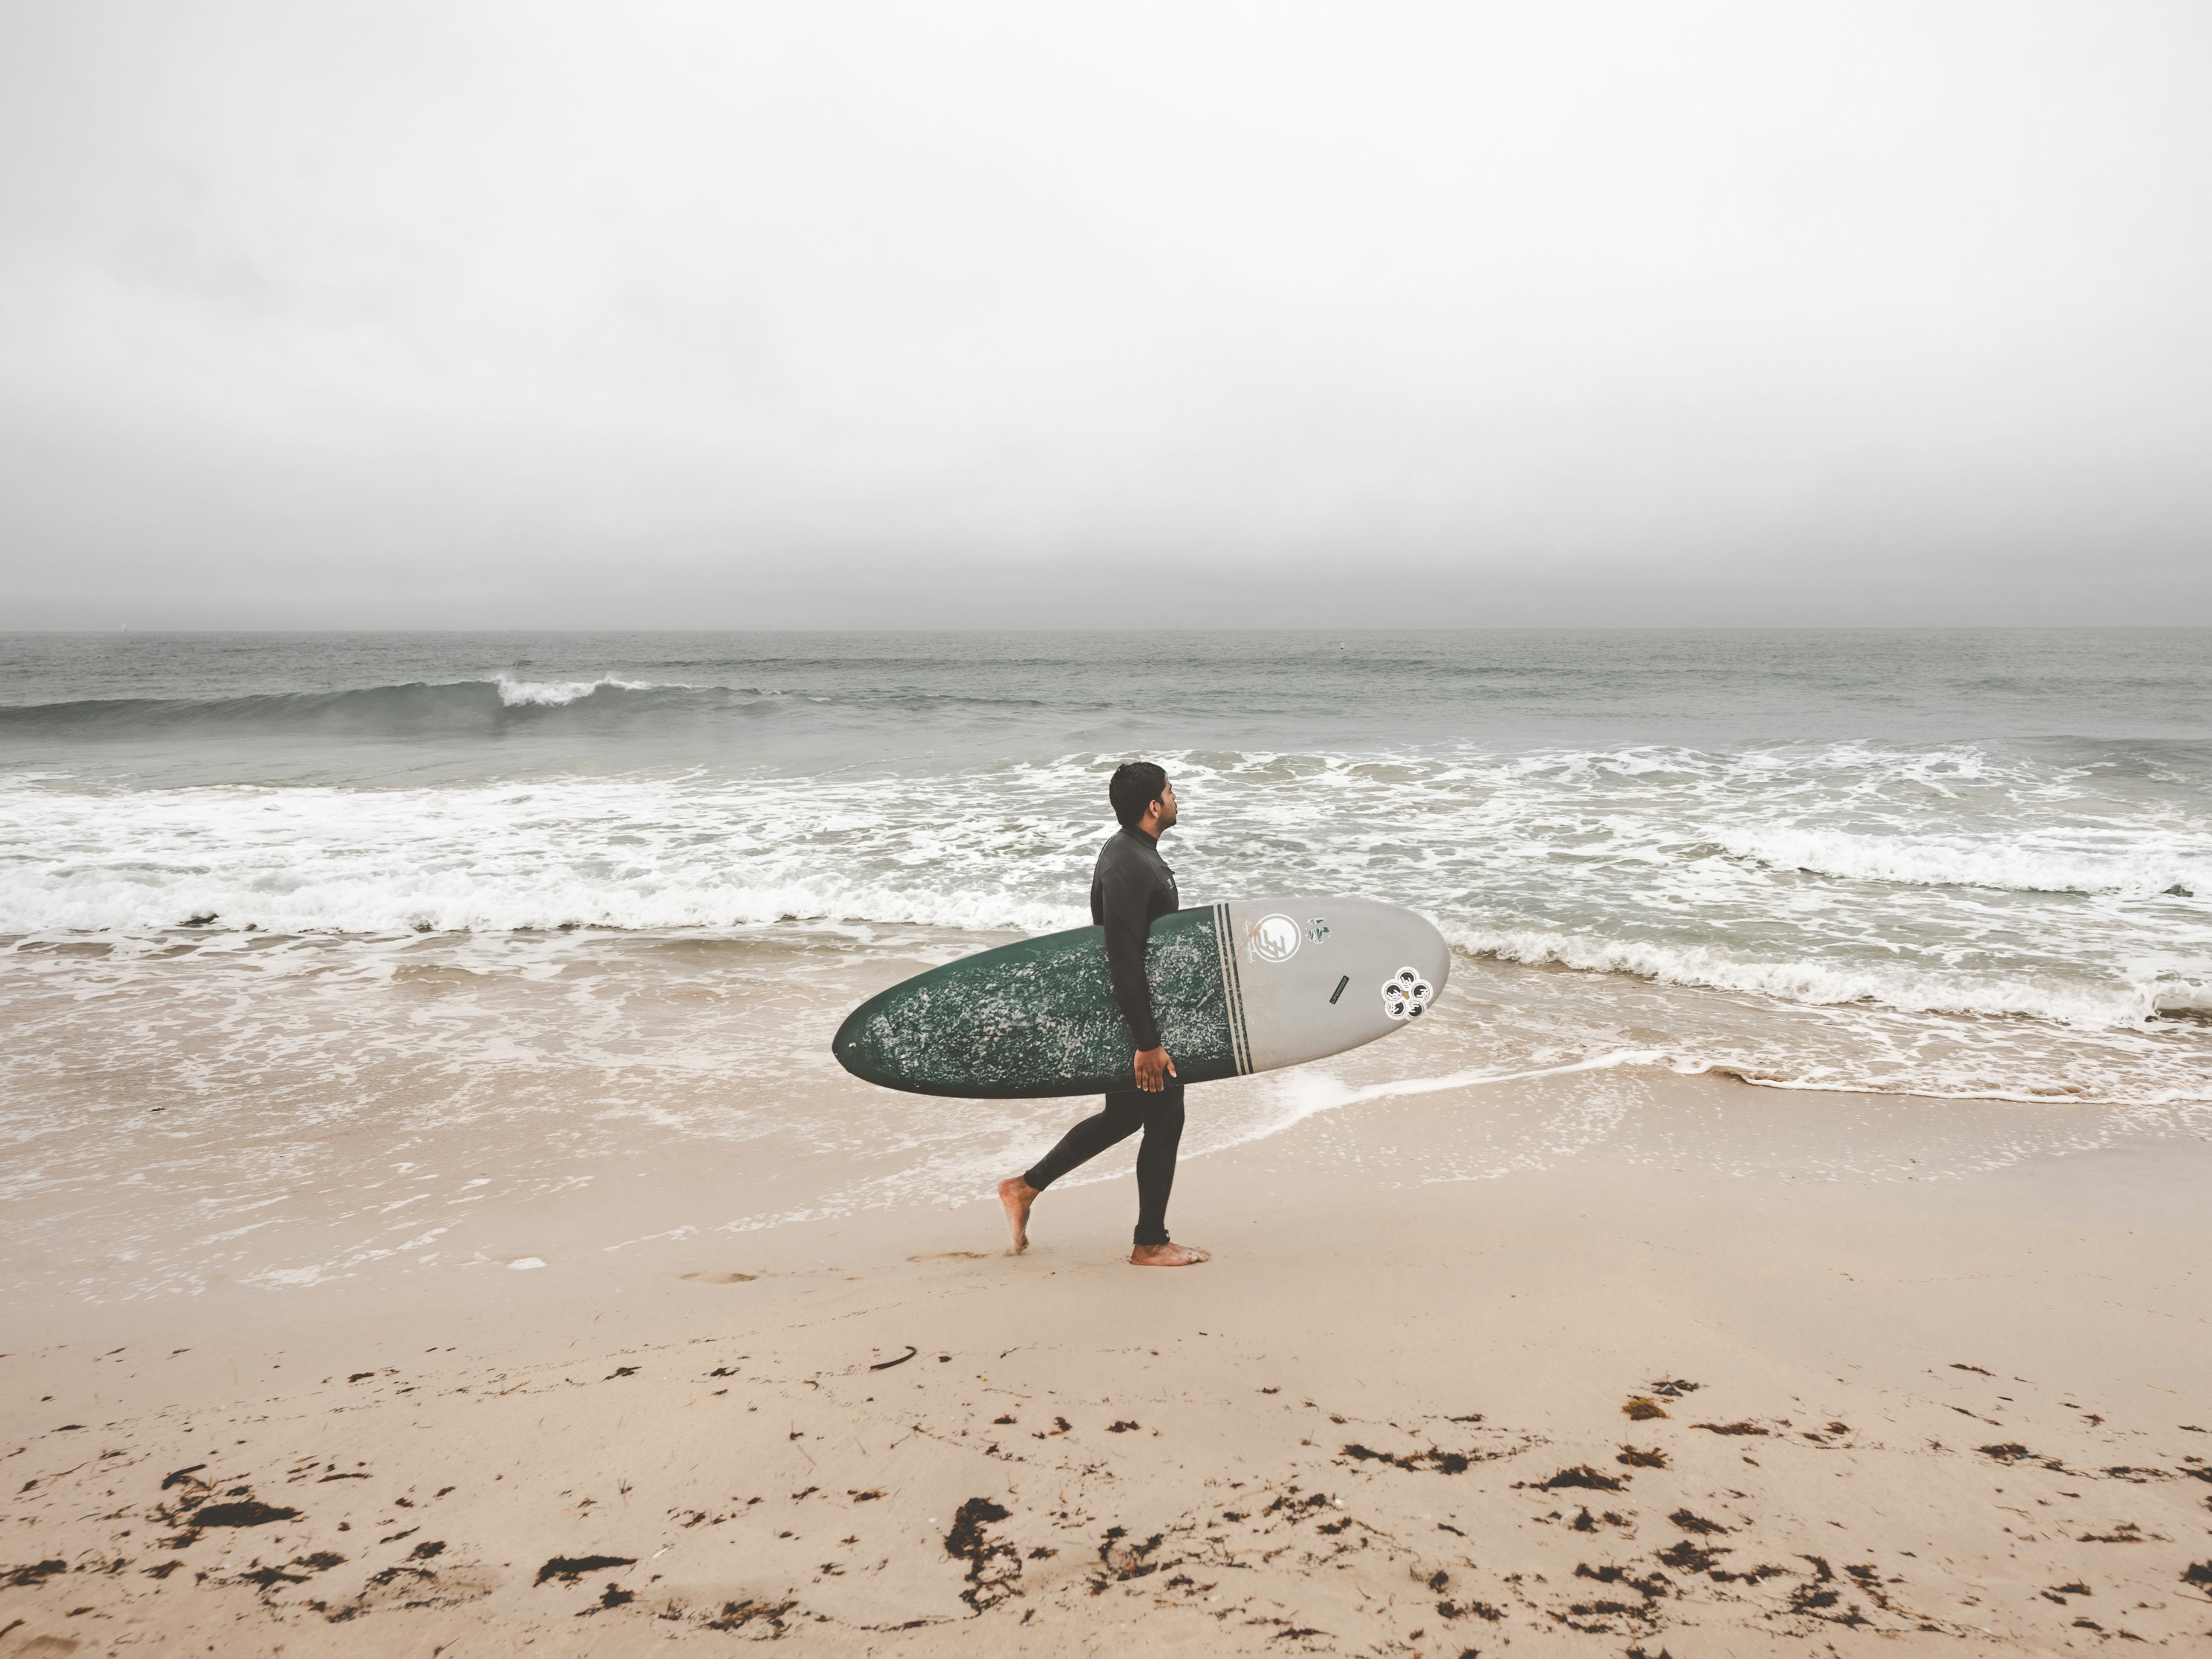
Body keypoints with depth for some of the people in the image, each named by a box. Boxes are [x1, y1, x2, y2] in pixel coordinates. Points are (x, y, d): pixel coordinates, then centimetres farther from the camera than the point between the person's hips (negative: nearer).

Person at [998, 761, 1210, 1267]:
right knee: (1163, 1121, 3)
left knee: (1123, 1115, 20)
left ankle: (1025, 1186, 27)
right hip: (1136, 1015, -10)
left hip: (1136, 1010, 10)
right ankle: (1150, 1245, 16)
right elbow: (1124, 962, -27)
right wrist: (1147, 1042, -25)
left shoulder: (1132, 852, 10)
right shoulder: (1128, 868, -24)